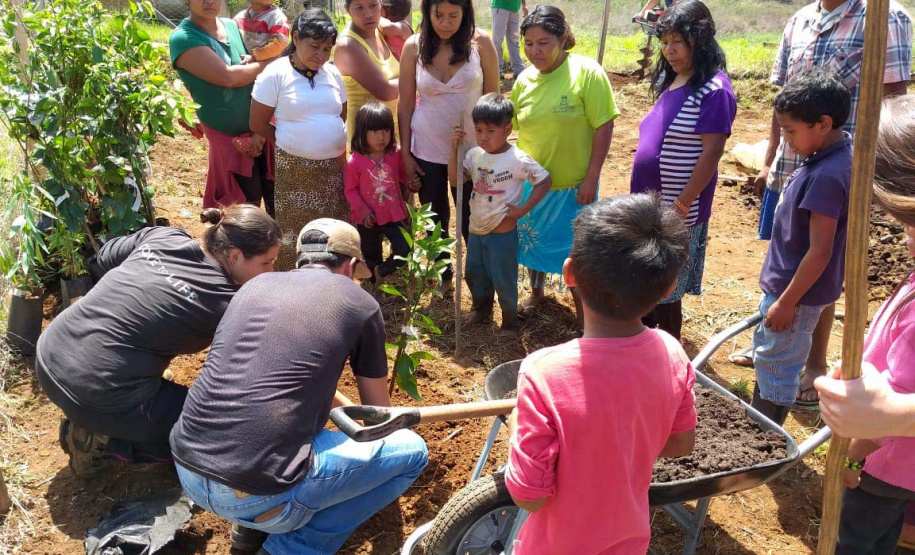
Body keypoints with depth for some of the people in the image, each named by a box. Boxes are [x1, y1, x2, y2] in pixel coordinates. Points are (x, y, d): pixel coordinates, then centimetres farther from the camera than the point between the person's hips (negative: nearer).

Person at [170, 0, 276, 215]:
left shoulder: (235, 27, 3)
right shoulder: (182, 38, -13)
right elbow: (229, 77, -24)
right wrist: (266, 64, -9)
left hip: (261, 129, 4)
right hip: (228, 136, -4)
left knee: (275, 192, 9)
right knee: (246, 202, 4)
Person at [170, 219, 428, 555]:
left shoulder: (257, 284, 16)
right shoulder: (361, 304, 3)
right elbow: (379, 414, 18)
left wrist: (348, 409, 47)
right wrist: (362, 425, 42)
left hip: (187, 469, 7)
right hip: (260, 492, -7)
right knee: (411, 450, 10)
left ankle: (253, 524, 23)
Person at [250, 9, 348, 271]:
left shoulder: (332, 73, 6)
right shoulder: (275, 75, -8)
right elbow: (258, 124, -5)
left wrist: (337, 146, 5)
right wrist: (292, 143, 3)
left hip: (334, 166, 4)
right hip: (295, 169, -4)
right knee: (296, 231, 2)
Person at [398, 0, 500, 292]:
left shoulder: (480, 42, -9)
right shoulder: (414, 46, -6)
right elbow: (406, 104, -1)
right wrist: (405, 153, -1)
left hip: (471, 150, -1)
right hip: (426, 151, 1)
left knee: (472, 219, 9)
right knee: (435, 218, 15)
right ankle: (442, 273, 35)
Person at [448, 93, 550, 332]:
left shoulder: (517, 160, -20)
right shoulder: (475, 154, -2)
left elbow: (544, 181, -14)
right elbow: (455, 179, -1)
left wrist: (523, 209, -18)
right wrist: (455, 149, -11)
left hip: (502, 233, -6)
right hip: (476, 229, 6)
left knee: (503, 280, 8)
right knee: (474, 273, 22)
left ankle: (510, 322, 31)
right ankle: (482, 309, 47)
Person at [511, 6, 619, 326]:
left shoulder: (586, 73, -16)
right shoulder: (525, 80, -2)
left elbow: (604, 127, -15)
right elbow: (509, 123, 9)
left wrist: (591, 178, -16)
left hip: (572, 183, -4)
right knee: (531, 238, 20)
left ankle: (584, 313, 26)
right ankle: (536, 291, 45)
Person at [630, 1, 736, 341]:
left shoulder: (714, 90, -16)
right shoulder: (671, 81, 10)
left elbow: (712, 152, -20)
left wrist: (682, 204, -21)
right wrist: (643, 195, 14)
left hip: (677, 208, -8)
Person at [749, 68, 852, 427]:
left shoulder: (827, 176, -28)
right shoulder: (839, 154, 2)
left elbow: (820, 252, -26)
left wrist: (786, 302, -19)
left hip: (796, 291, -10)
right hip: (784, 283, 10)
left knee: (777, 368, 5)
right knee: (766, 353, 25)